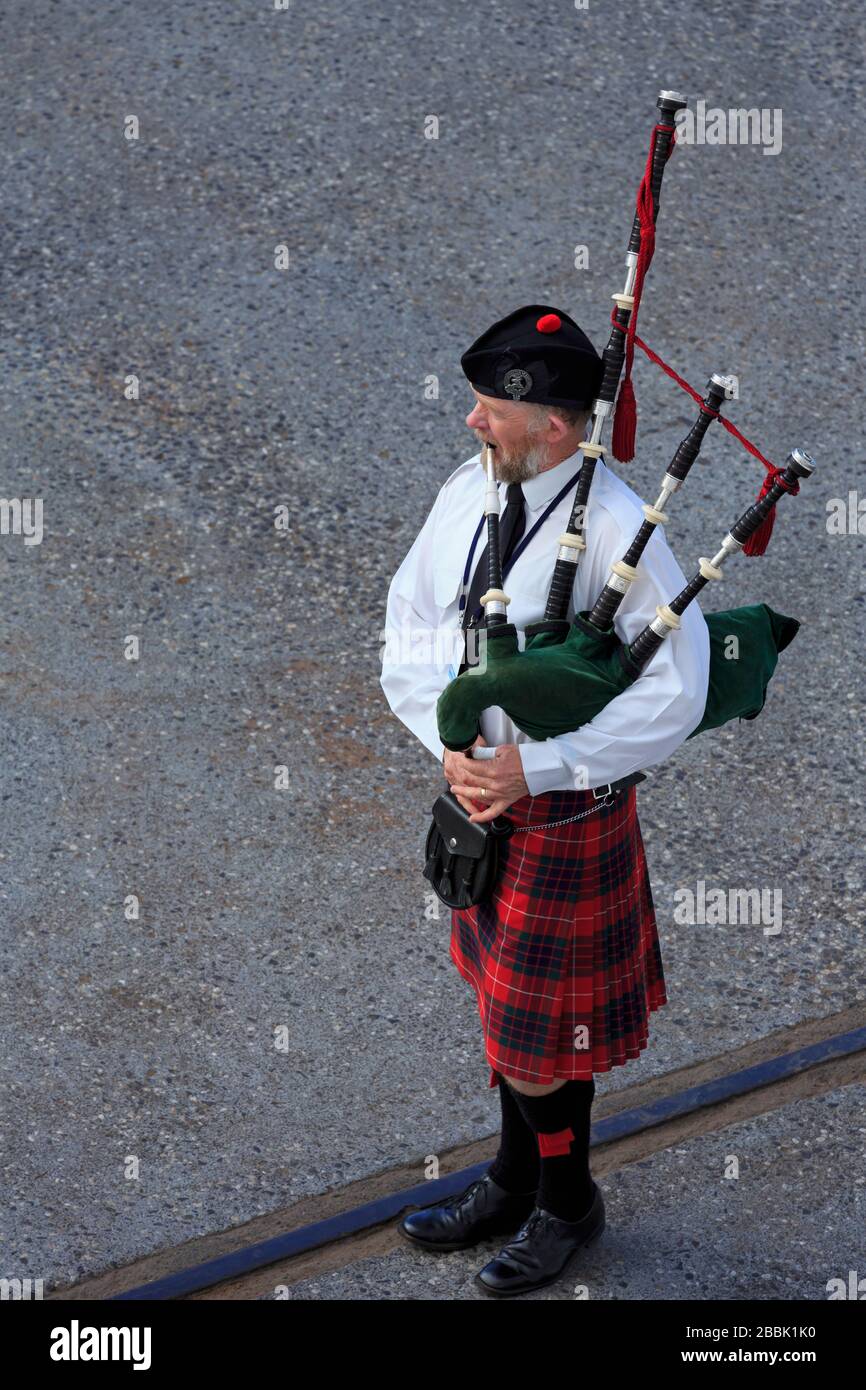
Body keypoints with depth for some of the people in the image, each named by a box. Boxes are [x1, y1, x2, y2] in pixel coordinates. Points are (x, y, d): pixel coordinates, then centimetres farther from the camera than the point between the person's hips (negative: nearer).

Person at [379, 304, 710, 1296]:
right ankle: (514, 1183, 43)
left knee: (538, 1033, 7)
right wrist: (452, 748, -14)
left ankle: (567, 1204, 33)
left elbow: (674, 699, -24)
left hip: (566, 815, -6)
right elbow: (408, 634, 2)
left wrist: (535, 767, -24)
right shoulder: (465, 493, -4)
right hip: (476, 800, 6)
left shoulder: (618, 533, -23)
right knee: (502, 995, 22)